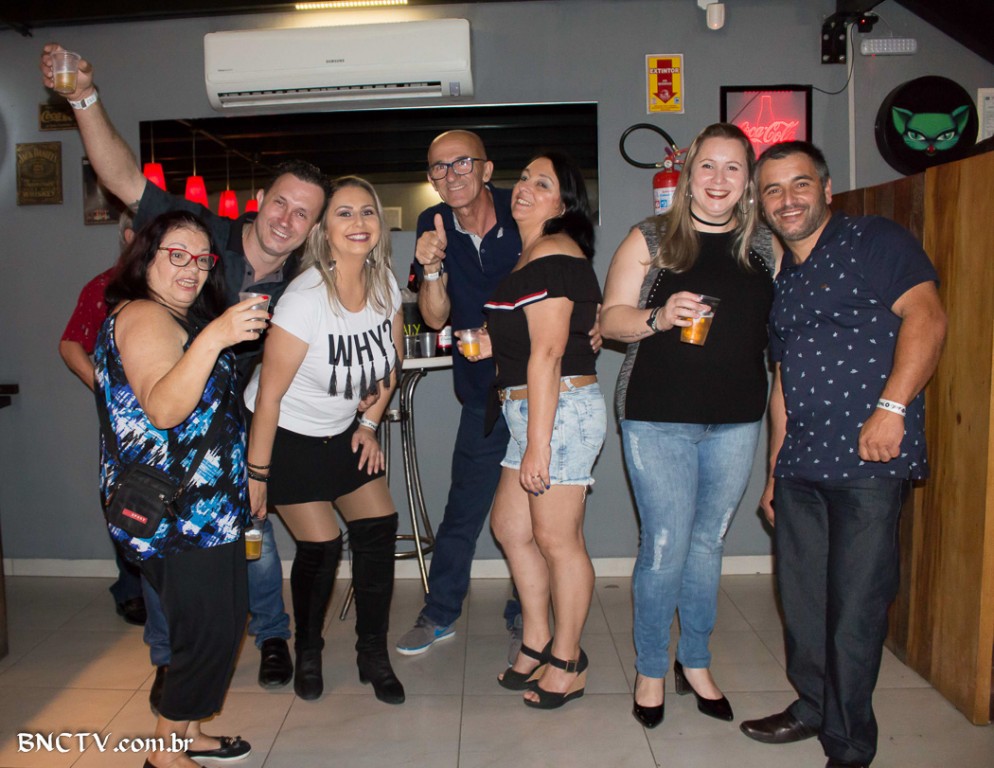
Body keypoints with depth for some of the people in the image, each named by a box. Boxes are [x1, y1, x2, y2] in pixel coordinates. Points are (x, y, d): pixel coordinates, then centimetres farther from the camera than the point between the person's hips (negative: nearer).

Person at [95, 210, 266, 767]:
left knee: (225, 620, 15)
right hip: (177, 513, -10)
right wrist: (213, 339, -41)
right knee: (211, 629, -3)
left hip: (207, 507, 10)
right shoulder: (144, 317, -14)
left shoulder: (184, 318, 17)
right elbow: (163, 409, -31)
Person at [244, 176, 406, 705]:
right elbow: (269, 393, -22)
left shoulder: (384, 284, -8)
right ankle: (307, 652, 22)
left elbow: (389, 364, 8)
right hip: (286, 433, -5)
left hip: (343, 431, 6)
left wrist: (369, 425, 6)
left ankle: (373, 656, 14)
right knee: (321, 546, -6)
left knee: (379, 528, -4)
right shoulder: (306, 297, -26)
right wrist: (256, 473, -17)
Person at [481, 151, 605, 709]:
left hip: (562, 411, -11)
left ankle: (568, 663, 18)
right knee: (510, 525, 16)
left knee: (557, 540, 1)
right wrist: (493, 347, 12)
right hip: (537, 412, 11)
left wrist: (536, 445, -20)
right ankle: (537, 642, 31)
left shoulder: (552, 255, -13)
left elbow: (547, 354, -19)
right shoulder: (537, 254, 18)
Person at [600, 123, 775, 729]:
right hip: (658, 417, -3)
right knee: (666, 548, 0)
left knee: (709, 543, 14)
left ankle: (695, 663, 33)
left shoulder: (764, 247, 8)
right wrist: (659, 317, -20)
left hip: (736, 422, 3)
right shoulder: (650, 239, 0)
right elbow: (611, 319, -1)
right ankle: (651, 670, 22)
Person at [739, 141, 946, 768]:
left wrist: (891, 407, -23)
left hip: (869, 459, -7)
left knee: (855, 605, -1)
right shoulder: (783, 279, 20)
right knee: (802, 596, 14)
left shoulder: (875, 240, 0)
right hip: (801, 466, 7)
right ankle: (814, 707, 34)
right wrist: (775, 471, 20)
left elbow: (926, 317, -13)